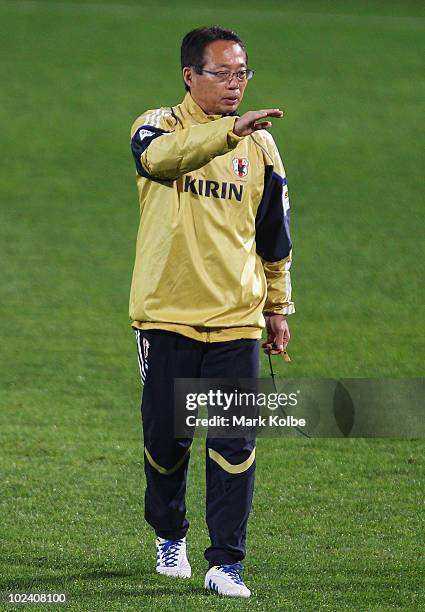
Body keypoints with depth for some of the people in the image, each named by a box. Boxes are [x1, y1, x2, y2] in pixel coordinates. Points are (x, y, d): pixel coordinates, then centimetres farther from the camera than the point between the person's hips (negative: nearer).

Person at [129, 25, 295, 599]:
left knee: (235, 446, -7)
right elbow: (161, 156, -28)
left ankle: (226, 563, -3)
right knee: (166, 438, 6)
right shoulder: (158, 126, -1)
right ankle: (170, 535, 31)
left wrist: (278, 308, 18)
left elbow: (274, 235, 18)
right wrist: (231, 129, -42)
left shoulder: (259, 144, 9)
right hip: (167, 315, -2)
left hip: (236, 319, 2)